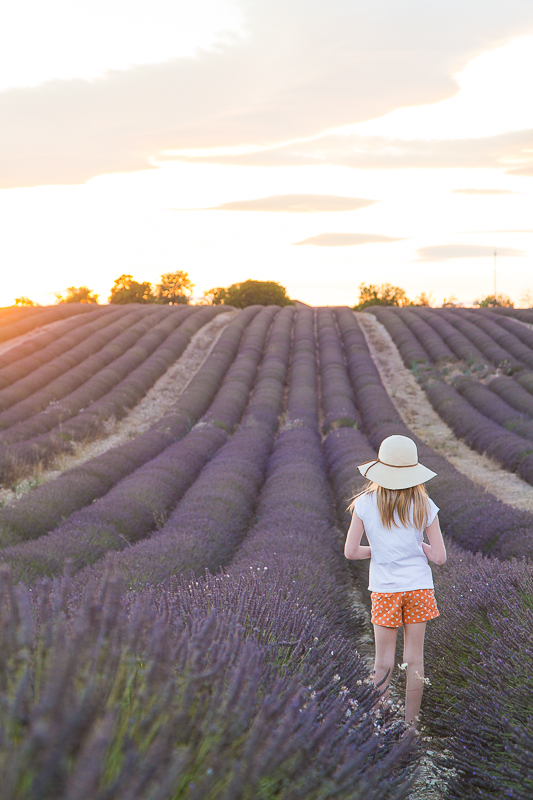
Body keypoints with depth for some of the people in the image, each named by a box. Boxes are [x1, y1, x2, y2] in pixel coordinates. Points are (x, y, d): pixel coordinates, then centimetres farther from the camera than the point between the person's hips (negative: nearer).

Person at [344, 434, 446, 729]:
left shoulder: (365, 504, -7)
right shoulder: (424, 506, -6)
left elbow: (350, 552, -5)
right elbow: (439, 557, -6)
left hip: (384, 590, 0)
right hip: (419, 587, 1)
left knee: (383, 663, 8)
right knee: (414, 661, 10)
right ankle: (410, 725, 17)